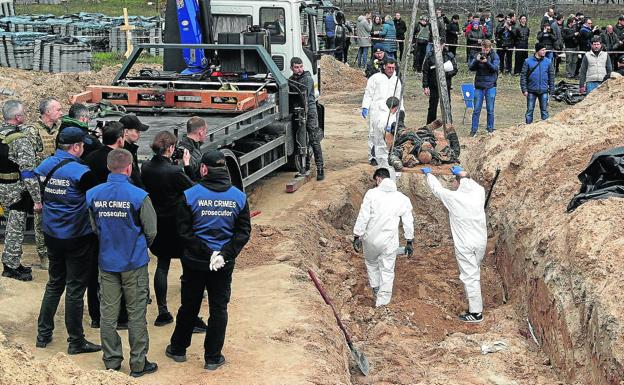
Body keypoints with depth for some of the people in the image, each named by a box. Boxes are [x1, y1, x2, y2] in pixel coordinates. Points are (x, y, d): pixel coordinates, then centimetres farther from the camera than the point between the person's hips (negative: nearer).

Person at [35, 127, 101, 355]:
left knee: (54, 284, 20)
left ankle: (43, 334, 26)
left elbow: (44, 196, 11)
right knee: (75, 289, 4)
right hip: (77, 237, -6)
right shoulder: (80, 172, -20)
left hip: (51, 234, 6)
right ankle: (76, 342, 14)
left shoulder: (45, 166, -1)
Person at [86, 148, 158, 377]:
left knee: (108, 313, 13)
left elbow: (93, 227, 5)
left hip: (106, 262, 3)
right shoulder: (138, 196, -18)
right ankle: (138, 364, 15)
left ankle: (111, 361, 22)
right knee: (136, 315, 7)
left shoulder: (92, 195, -7)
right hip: (134, 263, -3)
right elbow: (151, 232, -9)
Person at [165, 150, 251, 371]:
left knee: (189, 306, 15)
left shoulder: (190, 195, -11)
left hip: (194, 262, -1)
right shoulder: (239, 197, -3)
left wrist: (206, 253, -11)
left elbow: (184, 230, -12)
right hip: (225, 265, 1)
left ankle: (178, 349, 31)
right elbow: (244, 232, -5)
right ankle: (213, 358, 17)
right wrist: (223, 255, -11)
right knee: (219, 308, 11)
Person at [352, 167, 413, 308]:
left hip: (370, 239, -1)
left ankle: (375, 288, 33)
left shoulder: (371, 193, -9)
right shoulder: (402, 198, 0)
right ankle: (382, 302, 13)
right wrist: (409, 242, 15)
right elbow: (408, 222, 5)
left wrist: (357, 236, -5)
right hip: (389, 241, 1)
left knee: (371, 263, 27)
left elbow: (362, 217, -11)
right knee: (387, 271, 10)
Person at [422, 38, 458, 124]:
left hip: (446, 86, 1)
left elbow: (455, 70, 3)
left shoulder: (449, 55, 1)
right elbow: (425, 72, 1)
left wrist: (445, 74, -15)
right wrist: (425, 86, -5)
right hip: (434, 86, -1)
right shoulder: (430, 56, -1)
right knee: (432, 107, 4)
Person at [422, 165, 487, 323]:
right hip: (481, 243, 6)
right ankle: (476, 303, 31)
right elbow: (475, 184, 22)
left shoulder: (453, 197, -14)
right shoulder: (479, 194, -3)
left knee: (470, 276, 0)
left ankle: (476, 313, 2)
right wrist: (462, 173, 36)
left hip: (465, 246, -6)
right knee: (474, 273, 20)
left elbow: (436, 188, 3)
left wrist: (428, 173, 22)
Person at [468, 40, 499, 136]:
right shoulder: (478, 55, 5)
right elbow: (471, 67, -3)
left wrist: (486, 62, -28)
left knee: (490, 109, 4)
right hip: (479, 86, 1)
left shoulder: (494, 56, 1)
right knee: (476, 110, 2)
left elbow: (495, 68, -12)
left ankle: (490, 129, 14)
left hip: (490, 86, -1)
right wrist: (476, 60, -22)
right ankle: (473, 130, 5)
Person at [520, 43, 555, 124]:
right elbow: (523, 76, -1)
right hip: (531, 91, -1)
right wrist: (524, 89, -7)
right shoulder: (528, 61, -4)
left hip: (543, 91, 1)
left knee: (544, 110, 7)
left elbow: (551, 76, 7)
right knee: (529, 110, 5)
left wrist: (551, 89, 5)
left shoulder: (548, 62, 2)